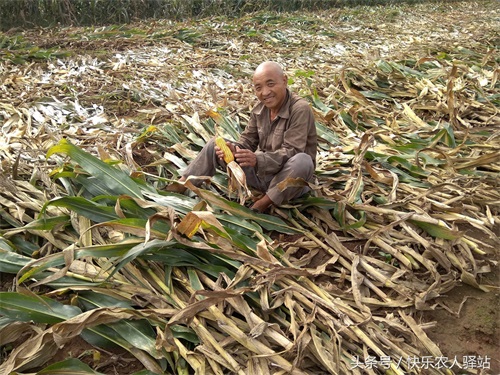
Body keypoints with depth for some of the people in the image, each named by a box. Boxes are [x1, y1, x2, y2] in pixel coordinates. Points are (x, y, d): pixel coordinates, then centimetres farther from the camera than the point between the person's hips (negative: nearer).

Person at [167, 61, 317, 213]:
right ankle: (182, 184, -2)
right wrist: (233, 149, -21)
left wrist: (258, 160, -42)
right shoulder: (259, 110, 2)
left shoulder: (300, 109, -20)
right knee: (215, 145, -1)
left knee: (303, 160, -40)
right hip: (262, 173, 6)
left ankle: (260, 205, -27)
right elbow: (247, 141, 3)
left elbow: (290, 152, -27)